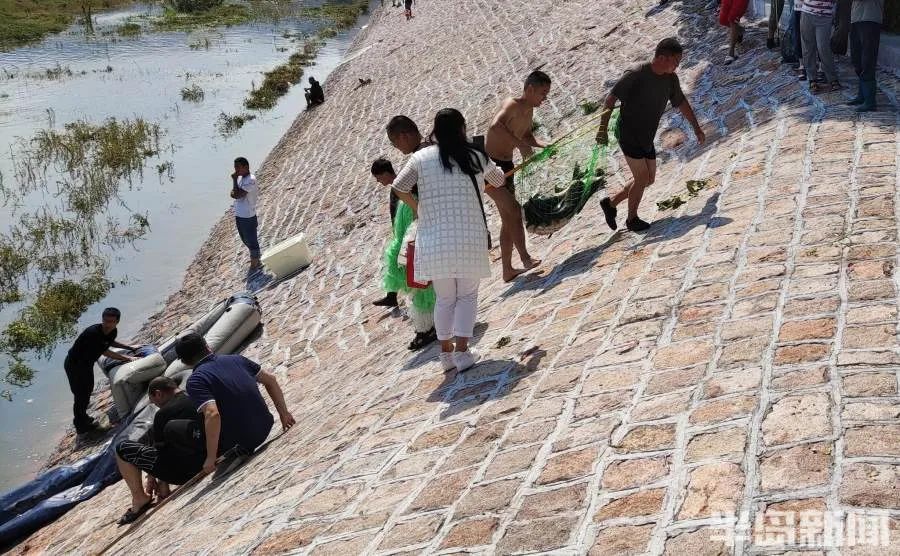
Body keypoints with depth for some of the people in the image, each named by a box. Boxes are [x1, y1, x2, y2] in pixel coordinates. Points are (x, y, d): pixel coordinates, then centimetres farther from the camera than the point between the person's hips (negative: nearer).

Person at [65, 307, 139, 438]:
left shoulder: (113, 332, -10)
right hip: (74, 364, -8)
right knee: (80, 395, -4)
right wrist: (128, 358, -28)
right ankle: (82, 429, 9)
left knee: (87, 391, 22)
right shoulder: (93, 333, -35)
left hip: (87, 363, 8)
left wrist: (130, 348, 8)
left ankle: (84, 420, 43)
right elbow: (106, 353, -30)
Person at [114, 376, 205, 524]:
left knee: (123, 449, 2)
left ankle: (140, 499, 10)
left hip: (182, 471, -8)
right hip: (202, 464, 8)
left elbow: (157, 448, 3)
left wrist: (151, 479, 19)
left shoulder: (164, 414, -9)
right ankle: (164, 491, 22)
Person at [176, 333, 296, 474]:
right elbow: (270, 380, 9)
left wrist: (211, 458, -22)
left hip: (241, 438, -6)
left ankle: (241, 449, 2)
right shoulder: (235, 359, 4)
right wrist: (284, 414, 19)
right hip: (265, 429, 6)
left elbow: (212, 414, -28)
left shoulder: (195, 380, -14)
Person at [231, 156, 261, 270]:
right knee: (245, 239, 22)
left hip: (248, 217, -9)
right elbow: (234, 193, 14)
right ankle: (254, 257, 39)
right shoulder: (240, 178, 7)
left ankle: (255, 261, 22)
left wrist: (234, 180, -19)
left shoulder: (251, 180, -21)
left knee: (251, 240, 6)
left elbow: (237, 195, -26)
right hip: (239, 215, 9)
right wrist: (234, 192, -9)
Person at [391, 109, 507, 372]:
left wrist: (416, 207, 12)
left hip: (434, 239, 2)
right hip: (468, 237, -2)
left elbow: (399, 187, -6)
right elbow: (499, 181, 20)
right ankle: (462, 351, -2)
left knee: (445, 298, 16)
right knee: (468, 294, 10)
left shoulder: (421, 158, 3)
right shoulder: (475, 156, 4)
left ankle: (446, 352, 16)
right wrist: (494, 170, 43)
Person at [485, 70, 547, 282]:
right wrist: (520, 145, -36)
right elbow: (495, 126, -37)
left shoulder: (529, 111, 10)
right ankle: (525, 259, -18)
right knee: (513, 209, -19)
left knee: (509, 217, 10)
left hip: (505, 166, 10)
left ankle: (507, 270, 17)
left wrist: (545, 147, 5)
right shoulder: (512, 105, -18)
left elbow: (527, 137, 24)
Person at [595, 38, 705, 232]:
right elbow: (611, 99, -18)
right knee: (642, 177, -9)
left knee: (649, 179, 10)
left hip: (646, 138, 8)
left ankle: (611, 203, 25)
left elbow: (681, 102, 16)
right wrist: (603, 128, -24)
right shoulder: (636, 76, -21)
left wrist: (696, 127, 22)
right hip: (627, 134, -8)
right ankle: (632, 219, 12)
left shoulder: (671, 79, 0)